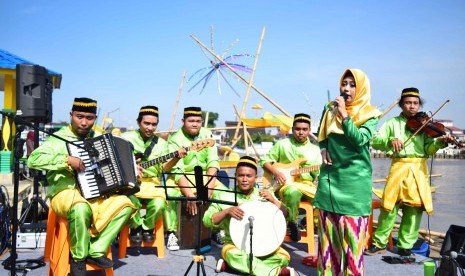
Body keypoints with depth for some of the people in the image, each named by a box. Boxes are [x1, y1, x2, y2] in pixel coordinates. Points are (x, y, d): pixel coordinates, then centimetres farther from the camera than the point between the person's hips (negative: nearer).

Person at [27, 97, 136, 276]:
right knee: (81, 207, -38)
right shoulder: (59, 138, -5)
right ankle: (78, 257, -14)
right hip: (66, 193, -6)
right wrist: (67, 159, -25)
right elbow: (33, 160, -20)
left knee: (124, 203, -15)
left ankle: (96, 251, -12)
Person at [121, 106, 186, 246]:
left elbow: (165, 167, 5)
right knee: (132, 202, -32)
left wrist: (176, 157, -14)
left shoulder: (161, 143, 12)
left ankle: (147, 228, 7)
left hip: (152, 183, 2)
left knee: (159, 204, -26)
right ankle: (136, 227, 2)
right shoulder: (126, 137, 4)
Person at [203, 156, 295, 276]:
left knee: (284, 257, -22)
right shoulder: (224, 196, -3)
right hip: (234, 244, -2)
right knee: (233, 255, -36)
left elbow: (285, 215, 0)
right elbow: (206, 221, -6)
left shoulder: (265, 195, 3)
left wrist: (273, 201, -18)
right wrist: (227, 211, -22)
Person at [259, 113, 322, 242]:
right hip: (287, 183, -3)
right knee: (292, 192, -39)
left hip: (308, 185, 4)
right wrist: (276, 172, -9)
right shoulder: (282, 144, 6)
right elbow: (265, 160, 7)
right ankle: (292, 223, -13)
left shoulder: (315, 149, 15)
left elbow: (319, 174, 11)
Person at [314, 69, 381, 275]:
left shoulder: (369, 115, -3)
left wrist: (344, 114, -22)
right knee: (328, 229, 9)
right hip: (329, 176, 4)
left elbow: (360, 140, -20)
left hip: (354, 179, -4)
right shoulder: (330, 109, 8)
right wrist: (323, 149, 2)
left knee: (352, 230, -2)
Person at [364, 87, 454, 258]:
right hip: (399, 167, -1)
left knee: (415, 207, 1)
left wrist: (440, 142, -19)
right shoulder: (392, 123, 8)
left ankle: (405, 246, 15)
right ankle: (379, 243, 12)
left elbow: (428, 149, 0)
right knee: (389, 205, -2)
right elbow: (375, 141, -4)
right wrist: (391, 140, -23)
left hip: (418, 169, 1)